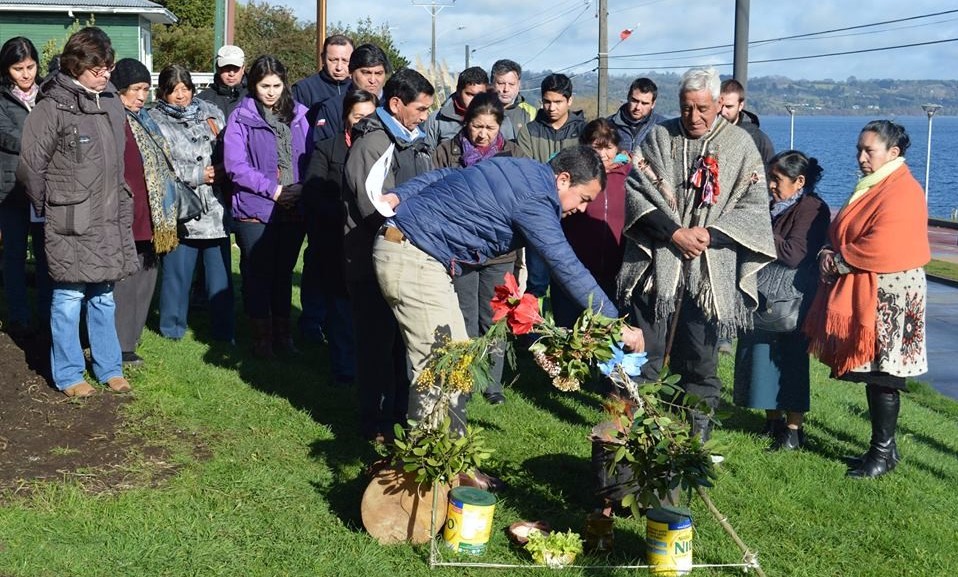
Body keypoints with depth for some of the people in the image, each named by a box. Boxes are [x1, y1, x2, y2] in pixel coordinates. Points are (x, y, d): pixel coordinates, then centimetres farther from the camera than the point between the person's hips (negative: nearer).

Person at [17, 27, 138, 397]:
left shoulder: (112, 104, 7)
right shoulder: (52, 107, -12)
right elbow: (30, 166, -8)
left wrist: (120, 206, 12)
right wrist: (48, 210, 2)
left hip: (109, 223, 6)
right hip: (71, 225, -6)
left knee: (104, 297, 15)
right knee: (69, 299, 4)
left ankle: (109, 368, 26)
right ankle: (68, 374, 16)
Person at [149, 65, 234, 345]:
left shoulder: (210, 113, 13)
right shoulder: (154, 121, 0)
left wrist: (222, 171, -3)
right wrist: (197, 176, -10)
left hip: (215, 207, 4)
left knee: (220, 271, 6)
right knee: (177, 271, 3)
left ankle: (223, 332, 17)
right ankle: (172, 329, 20)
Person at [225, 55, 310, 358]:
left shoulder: (299, 114, 6)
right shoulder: (241, 118, -3)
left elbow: (312, 156, 7)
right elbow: (236, 166, -9)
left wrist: (303, 188, -10)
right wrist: (272, 190, -14)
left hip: (293, 209, 3)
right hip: (255, 210, -3)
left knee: (284, 272, 14)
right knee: (258, 274, 5)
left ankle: (282, 332, 25)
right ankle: (262, 336, 17)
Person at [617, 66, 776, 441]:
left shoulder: (740, 145, 2)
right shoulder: (660, 137, 3)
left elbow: (755, 206, 0)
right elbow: (635, 188, -4)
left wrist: (710, 234, -14)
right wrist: (674, 233, -14)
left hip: (710, 267, 0)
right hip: (656, 260, 1)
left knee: (701, 352, 7)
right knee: (645, 348, 3)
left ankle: (699, 421, 19)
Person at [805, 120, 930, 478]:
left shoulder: (902, 192, -15)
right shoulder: (872, 187, 16)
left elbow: (882, 249, -24)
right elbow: (844, 233, 21)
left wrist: (839, 260, -11)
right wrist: (830, 254, 0)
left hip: (887, 297, -9)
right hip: (862, 293, 9)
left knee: (882, 375, -3)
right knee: (873, 375, 12)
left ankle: (883, 451, 6)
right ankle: (883, 445, 21)